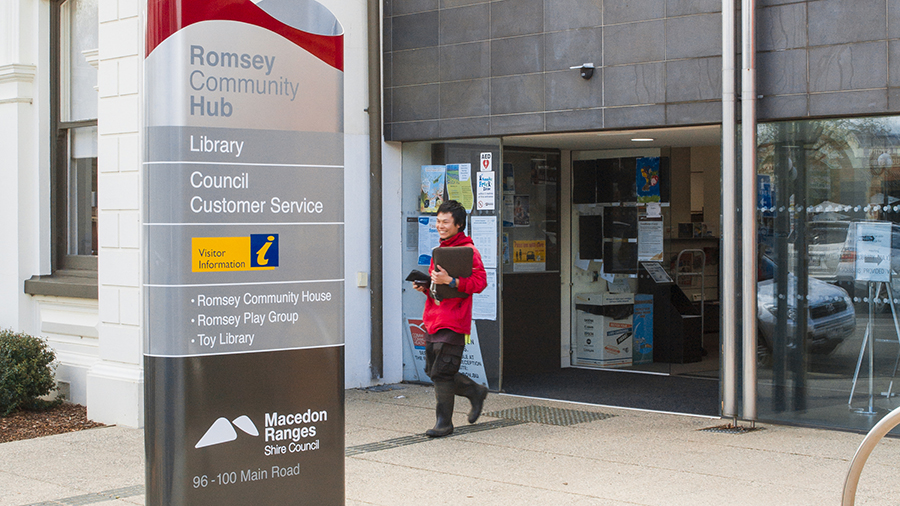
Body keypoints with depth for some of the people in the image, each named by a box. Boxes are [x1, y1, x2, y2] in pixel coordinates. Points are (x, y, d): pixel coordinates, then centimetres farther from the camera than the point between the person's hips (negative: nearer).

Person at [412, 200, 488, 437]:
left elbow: (480, 281, -18)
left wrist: (450, 281, -27)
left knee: (442, 373, -7)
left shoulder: (468, 251, -9)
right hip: (433, 320, 9)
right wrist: (425, 286, 7)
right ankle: (476, 392, 29)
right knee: (433, 371, 11)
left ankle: (444, 422, 4)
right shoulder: (440, 250, 18)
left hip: (452, 323, -9)